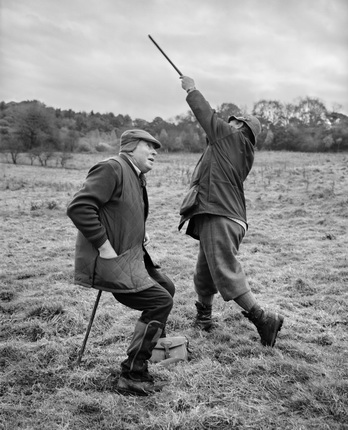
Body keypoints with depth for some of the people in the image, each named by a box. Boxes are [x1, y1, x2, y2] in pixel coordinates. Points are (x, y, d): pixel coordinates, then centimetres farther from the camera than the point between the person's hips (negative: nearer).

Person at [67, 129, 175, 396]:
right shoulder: (111, 169, -16)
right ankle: (133, 376, 1)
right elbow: (79, 208, -26)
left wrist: (140, 234, 12)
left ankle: (156, 345, 41)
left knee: (167, 288, 19)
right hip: (109, 262, -10)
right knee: (161, 301, -11)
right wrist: (105, 247, -24)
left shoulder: (137, 176, 15)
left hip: (131, 257, 10)